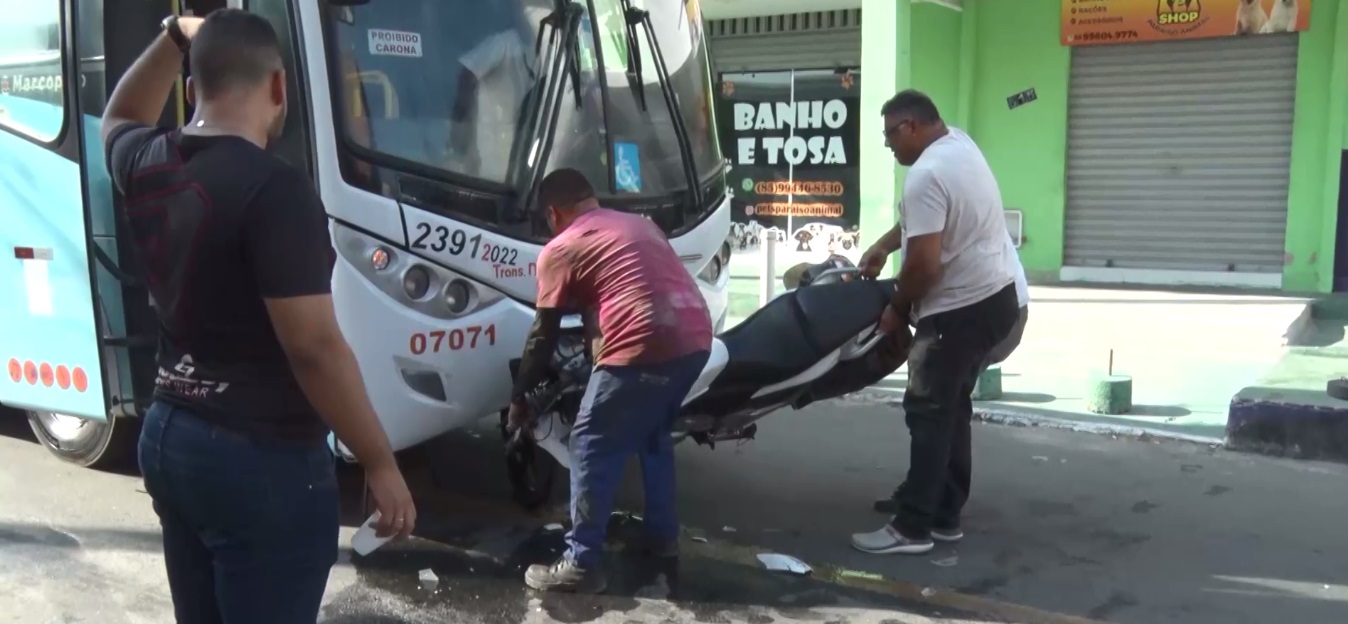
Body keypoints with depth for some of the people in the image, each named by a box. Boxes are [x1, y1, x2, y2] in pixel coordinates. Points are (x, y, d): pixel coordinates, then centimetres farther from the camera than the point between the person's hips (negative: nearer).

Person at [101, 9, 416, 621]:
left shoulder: (146, 166, 2)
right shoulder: (273, 188, -22)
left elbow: (119, 118, 29)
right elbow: (314, 348, -23)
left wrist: (177, 35, 23)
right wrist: (380, 463, -15)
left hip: (166, 435, 9)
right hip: (262, 459, -8)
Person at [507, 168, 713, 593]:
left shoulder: (559, 250, 8)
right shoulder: (641, 224, 27)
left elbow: (543, 335, 10)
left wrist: (519, 398, 21)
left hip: (644, 347, -7)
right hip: (697, 338, 8)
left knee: (593, 446, 4)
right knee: (654, 435, 27)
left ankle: (581, 564, 6)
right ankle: (663, 536, 35)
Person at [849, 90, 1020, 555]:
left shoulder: (926, 174, -22)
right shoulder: (959, 143, 10)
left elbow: (924, 263, -24)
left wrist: (897, 310, -9)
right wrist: (883, 245, 20)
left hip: (960, 310, -10)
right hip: (994, 297, 10)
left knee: (928, 413, -4)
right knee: (952, 409, 15)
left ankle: (913, 527, 1)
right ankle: (945, 517, 22)